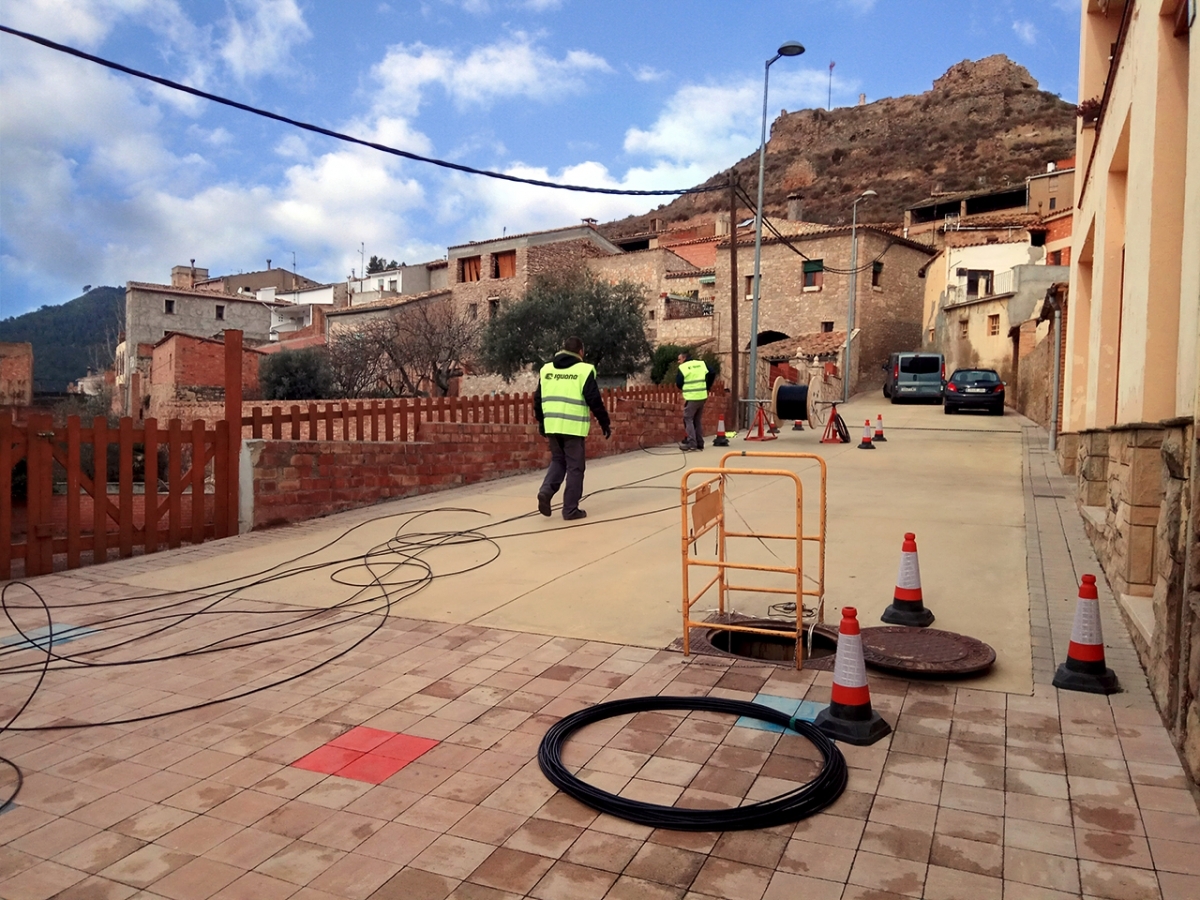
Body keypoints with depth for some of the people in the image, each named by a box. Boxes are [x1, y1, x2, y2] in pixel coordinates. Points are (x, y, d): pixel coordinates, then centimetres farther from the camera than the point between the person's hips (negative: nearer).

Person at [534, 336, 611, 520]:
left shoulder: (546, 369, 11)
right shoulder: (584, 370, -5)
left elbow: (538, 399, 14)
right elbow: (594, 400, -8)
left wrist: (541, 422, 25)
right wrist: (605, 423, 2)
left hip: (552, 425, 5)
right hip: (573, 426, -5)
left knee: (557, 461, 21)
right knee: (574, 467, 4)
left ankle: (546, 490, -1)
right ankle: (570, 509, 6)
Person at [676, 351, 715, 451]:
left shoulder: (683, 367, -5)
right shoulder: (701, 364, 11)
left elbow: (678, 383, -5)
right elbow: (712, 374, 10)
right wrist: (706, 387, 17)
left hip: (691, 398, -6)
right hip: (702, 396, 6)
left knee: (688, 419, 1)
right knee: (697, 420, 16)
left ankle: (692, 444, -8)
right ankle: (700, 444, 15)